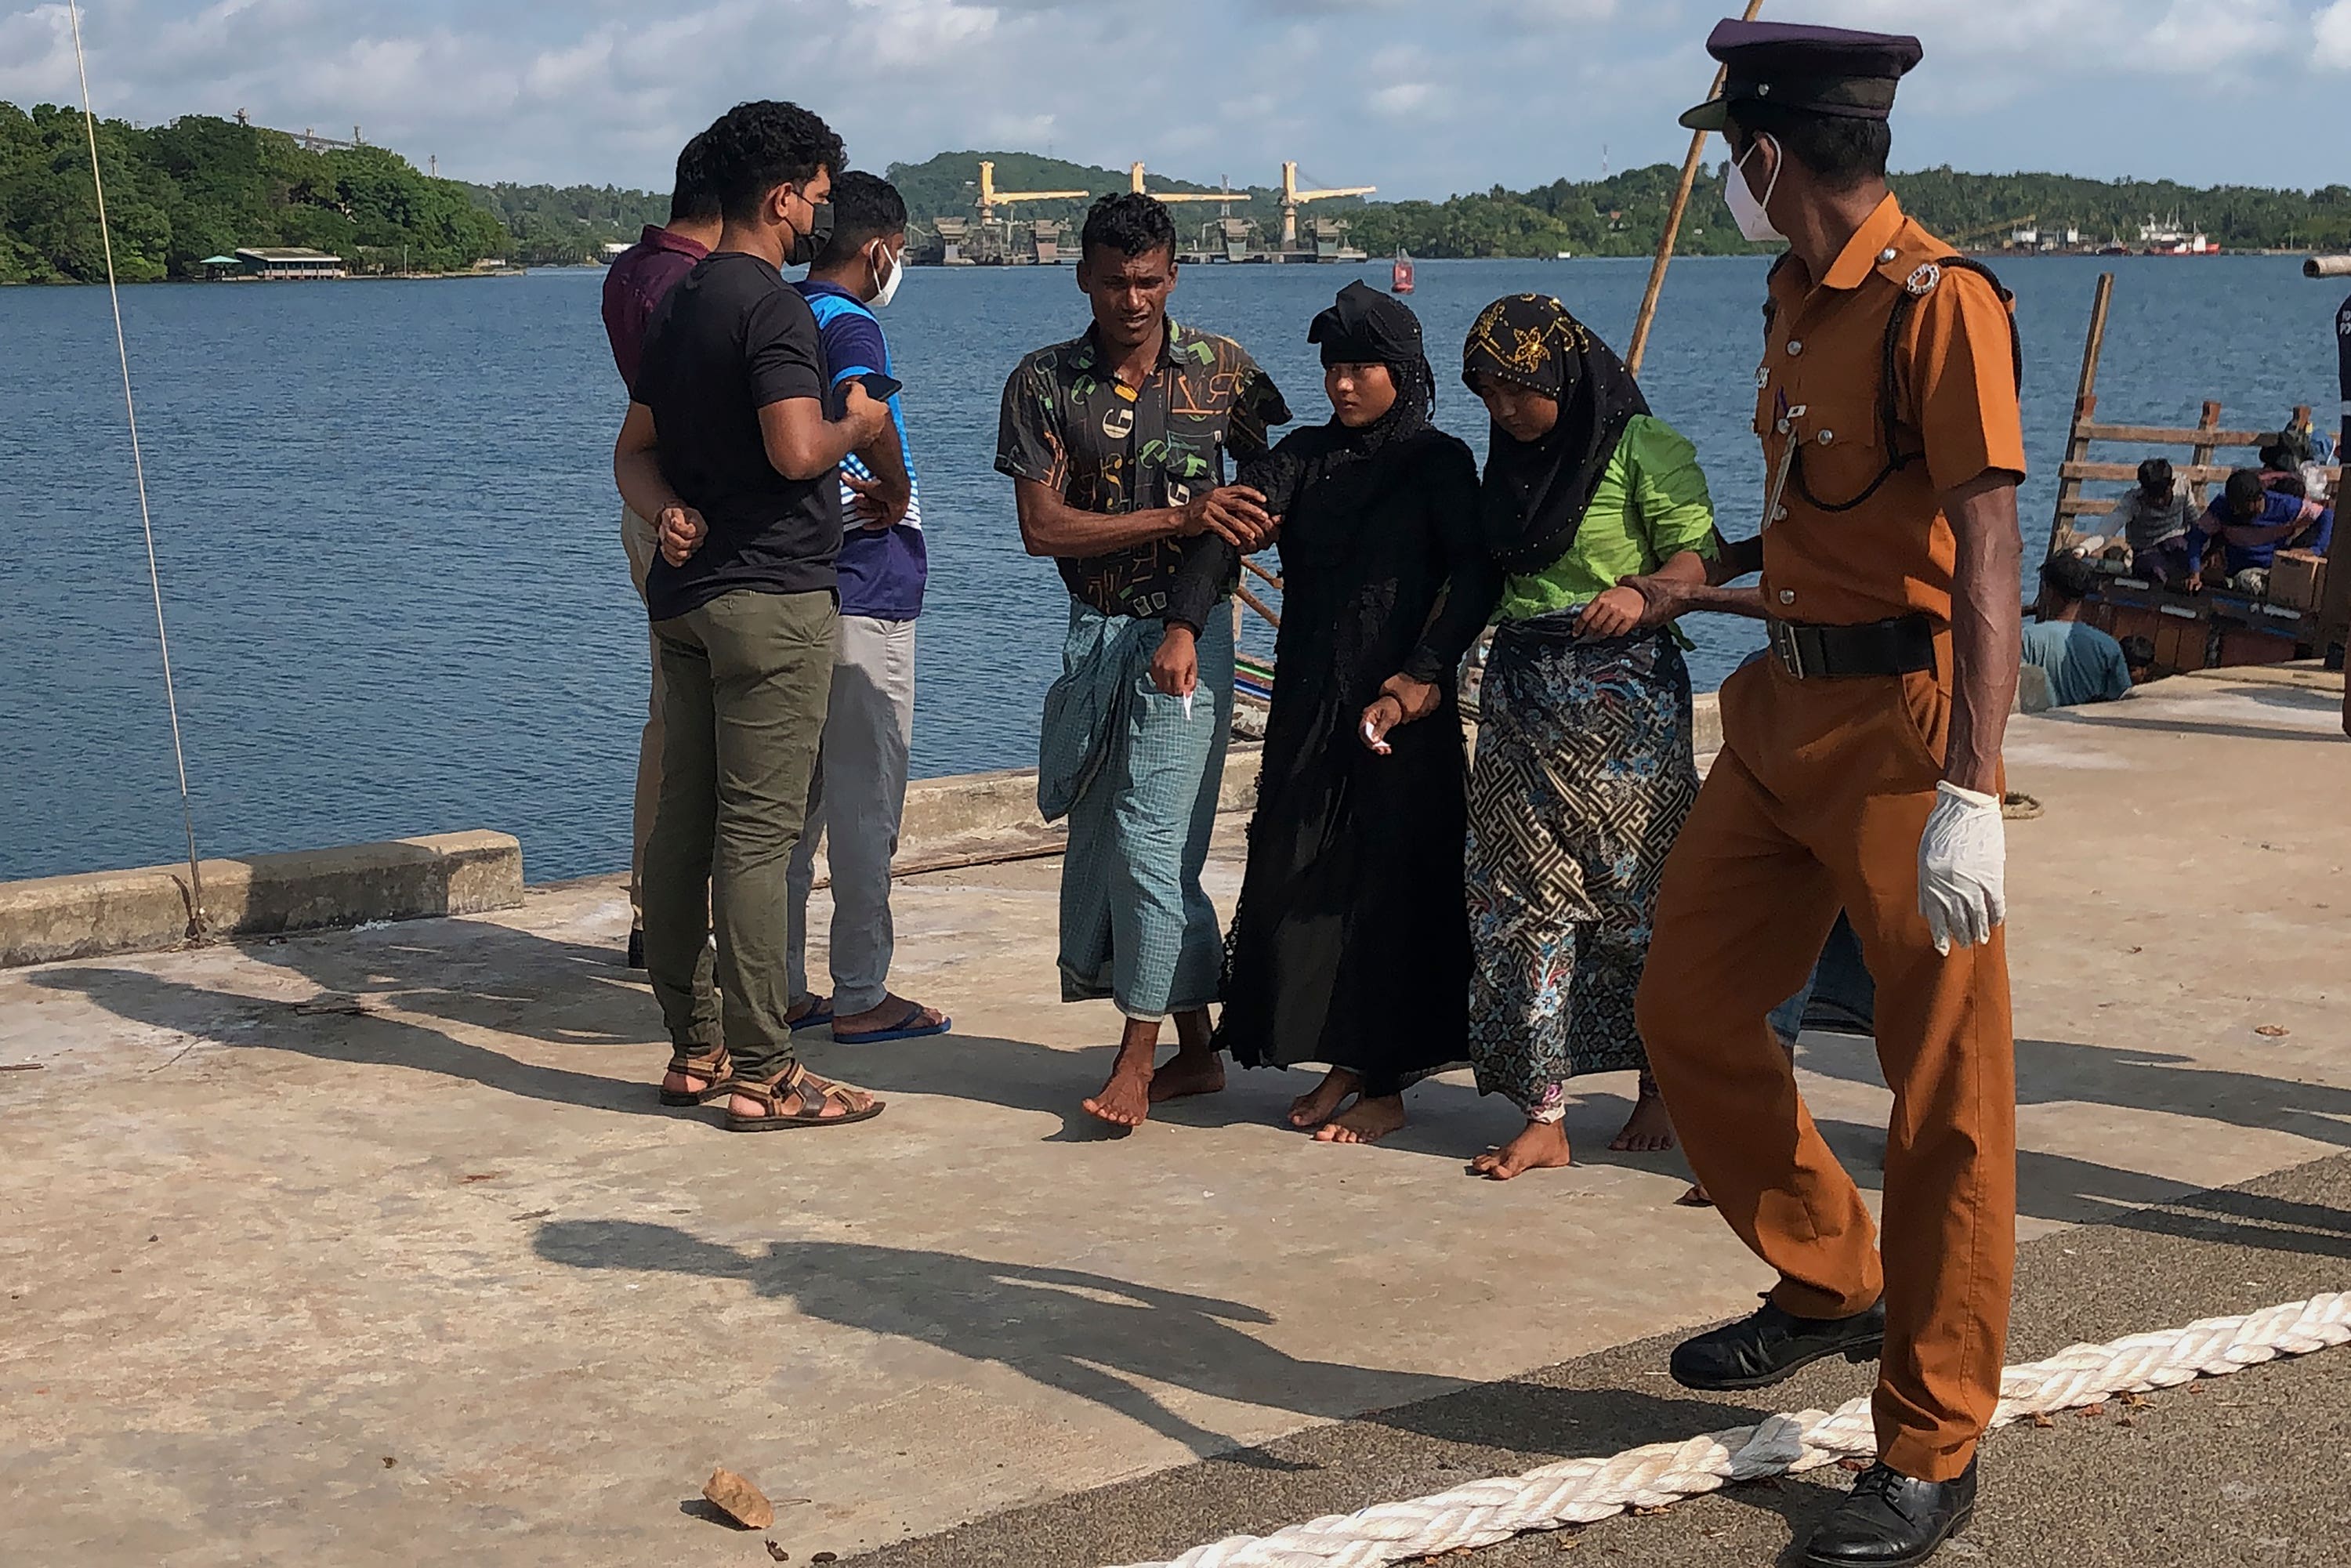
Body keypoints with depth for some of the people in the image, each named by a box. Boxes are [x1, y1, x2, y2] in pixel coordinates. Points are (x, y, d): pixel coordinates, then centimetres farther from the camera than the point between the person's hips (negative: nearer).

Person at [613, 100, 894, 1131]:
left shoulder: (682, 301, 16)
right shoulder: (771, 306, -14)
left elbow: (637, 447, 19)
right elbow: (797, 451, -24)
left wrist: (668, 509, 0)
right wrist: (859, 425, -4)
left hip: (686, 589, 10)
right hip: (769, 594, -10)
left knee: (685, 822, 10)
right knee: (758, 831, -7)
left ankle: (694, 1048, 18)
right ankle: (762, 1075, -4)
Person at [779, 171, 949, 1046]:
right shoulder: (847, 325, -14)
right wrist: (896, 494, -17)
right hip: (862, 590, -9)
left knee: (792, 800, 13)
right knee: (865, 802, -1)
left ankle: (783, 990, 18)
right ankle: (861, 999, 6)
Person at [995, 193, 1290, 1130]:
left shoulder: (1221, 370, 0)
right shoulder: (1044, 383, -1)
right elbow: (1042, 527, -9)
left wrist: (1253, 527, -11)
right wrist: (1179, 519, -18)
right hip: (1096, 632, 3)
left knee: (1149, 835, -7)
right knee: (1102, 838, 7)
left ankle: (1140, 1055, 4)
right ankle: (1196, 1052, 20)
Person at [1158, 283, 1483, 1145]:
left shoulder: (1439, 462, 0)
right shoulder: (1306, 454, 11)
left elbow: (1470, 579, -10)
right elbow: (1228, 525, -4)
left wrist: (1420, 679, -22)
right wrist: (1184, 624, -20)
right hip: (1306, 709, 5)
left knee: (1390, 886, 0)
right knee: (1303, 879, 6)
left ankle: (1388, 1084, 10)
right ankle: (1342, 1064, 20)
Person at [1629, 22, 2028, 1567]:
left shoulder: (1938, 301, -17)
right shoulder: (1799, 298, 11)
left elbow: (1986, 556, -23)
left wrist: (1968, 797, -30)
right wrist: (1699, 589, 33)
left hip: (1902, 728, -9)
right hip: (1783, 714, 9)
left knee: (1944, 1094, 0)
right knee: (1689, 1009, 14)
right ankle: (1833, 1284, 34)